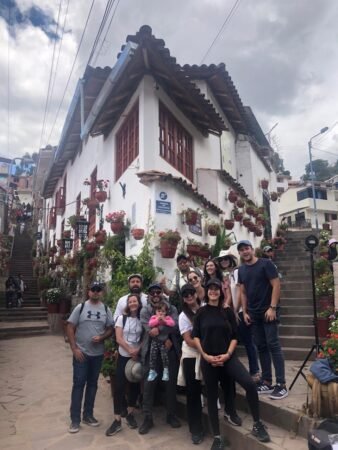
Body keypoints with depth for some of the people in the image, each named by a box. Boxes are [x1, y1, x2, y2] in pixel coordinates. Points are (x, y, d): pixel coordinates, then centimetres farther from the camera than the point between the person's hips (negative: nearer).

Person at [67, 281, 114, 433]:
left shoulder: (106, 309, 1)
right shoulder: (80, 307, -6)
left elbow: (111, 328, 5)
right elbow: (70, 328, -6)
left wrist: (101, 337, -15)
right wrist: (74, 348, -12)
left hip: (98, 354, 3)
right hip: (81, 353, -3)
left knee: (92, 384, 13)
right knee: (78, 384, 2)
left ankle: (88, 415, 28)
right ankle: (75, 419, 13)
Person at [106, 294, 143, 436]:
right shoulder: (122, 318, -3)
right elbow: (118, 338, -8)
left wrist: (137, 350, -16)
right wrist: (130, 351, -14)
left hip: (138, 357, 1)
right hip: (124, 356, -1)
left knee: (135, 385, 9)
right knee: (119, 387, -5)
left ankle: (130, 414, 27)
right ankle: (117, 421, 3)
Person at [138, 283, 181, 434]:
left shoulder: (172, 309, 7)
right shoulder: (145, 310, 4)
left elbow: (175, 326, -10)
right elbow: (149, 329, -9)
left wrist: (159, 328, -22)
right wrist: (165, 340, -14)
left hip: (170, 351, 1)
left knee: (171, 383, 10)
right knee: (149, 384, 1)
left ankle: (171, 415, 26)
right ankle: (147, 418, 13)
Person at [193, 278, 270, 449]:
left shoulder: (228, 311, 3)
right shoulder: (201, 312, 1)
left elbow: (234, 337, 3)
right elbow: (195, 336, 2)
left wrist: (227, 354, -10)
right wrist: (205, 355, -8)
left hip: (228, 357, 0)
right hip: (208, 360, 0)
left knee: (250, 384, -17)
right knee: (212, 397, 7)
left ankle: (257, 425, 4)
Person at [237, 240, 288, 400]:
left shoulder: (266, 264, -8)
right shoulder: (241, 270, 9)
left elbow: (276, 285, -12)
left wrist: (272, 308, -17)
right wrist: (245, 312, 7)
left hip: (269, 311, -6)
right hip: (253, 313, 6)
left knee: (273, 345, -5)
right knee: (261, 347, 10)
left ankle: (281, 384, 2)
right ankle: (267, 382, 19)